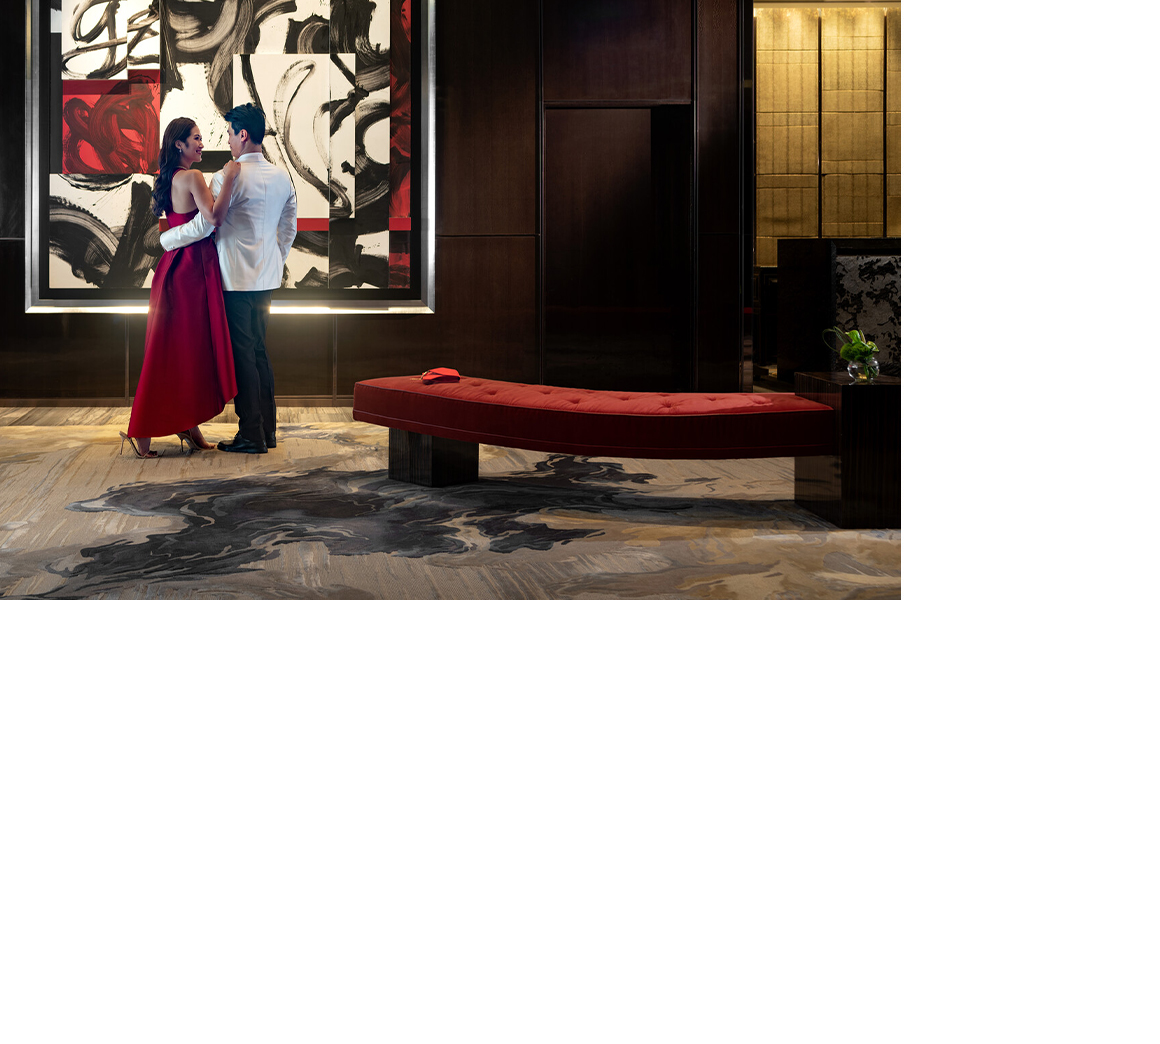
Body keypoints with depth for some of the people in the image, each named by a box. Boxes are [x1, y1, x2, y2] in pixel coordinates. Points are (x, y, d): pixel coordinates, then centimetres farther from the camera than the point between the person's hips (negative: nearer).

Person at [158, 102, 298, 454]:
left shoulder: (229, 177, -16)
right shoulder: (282, 177, 7)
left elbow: (202, 226, -16)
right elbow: (289, 229, 16)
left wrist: (164, 238, 0)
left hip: (237, 278, -7)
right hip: (266, 278, 7)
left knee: (242, 353, -2)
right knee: (259, 351, 14)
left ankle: (251, 434, 0)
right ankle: (268, 429, 17)